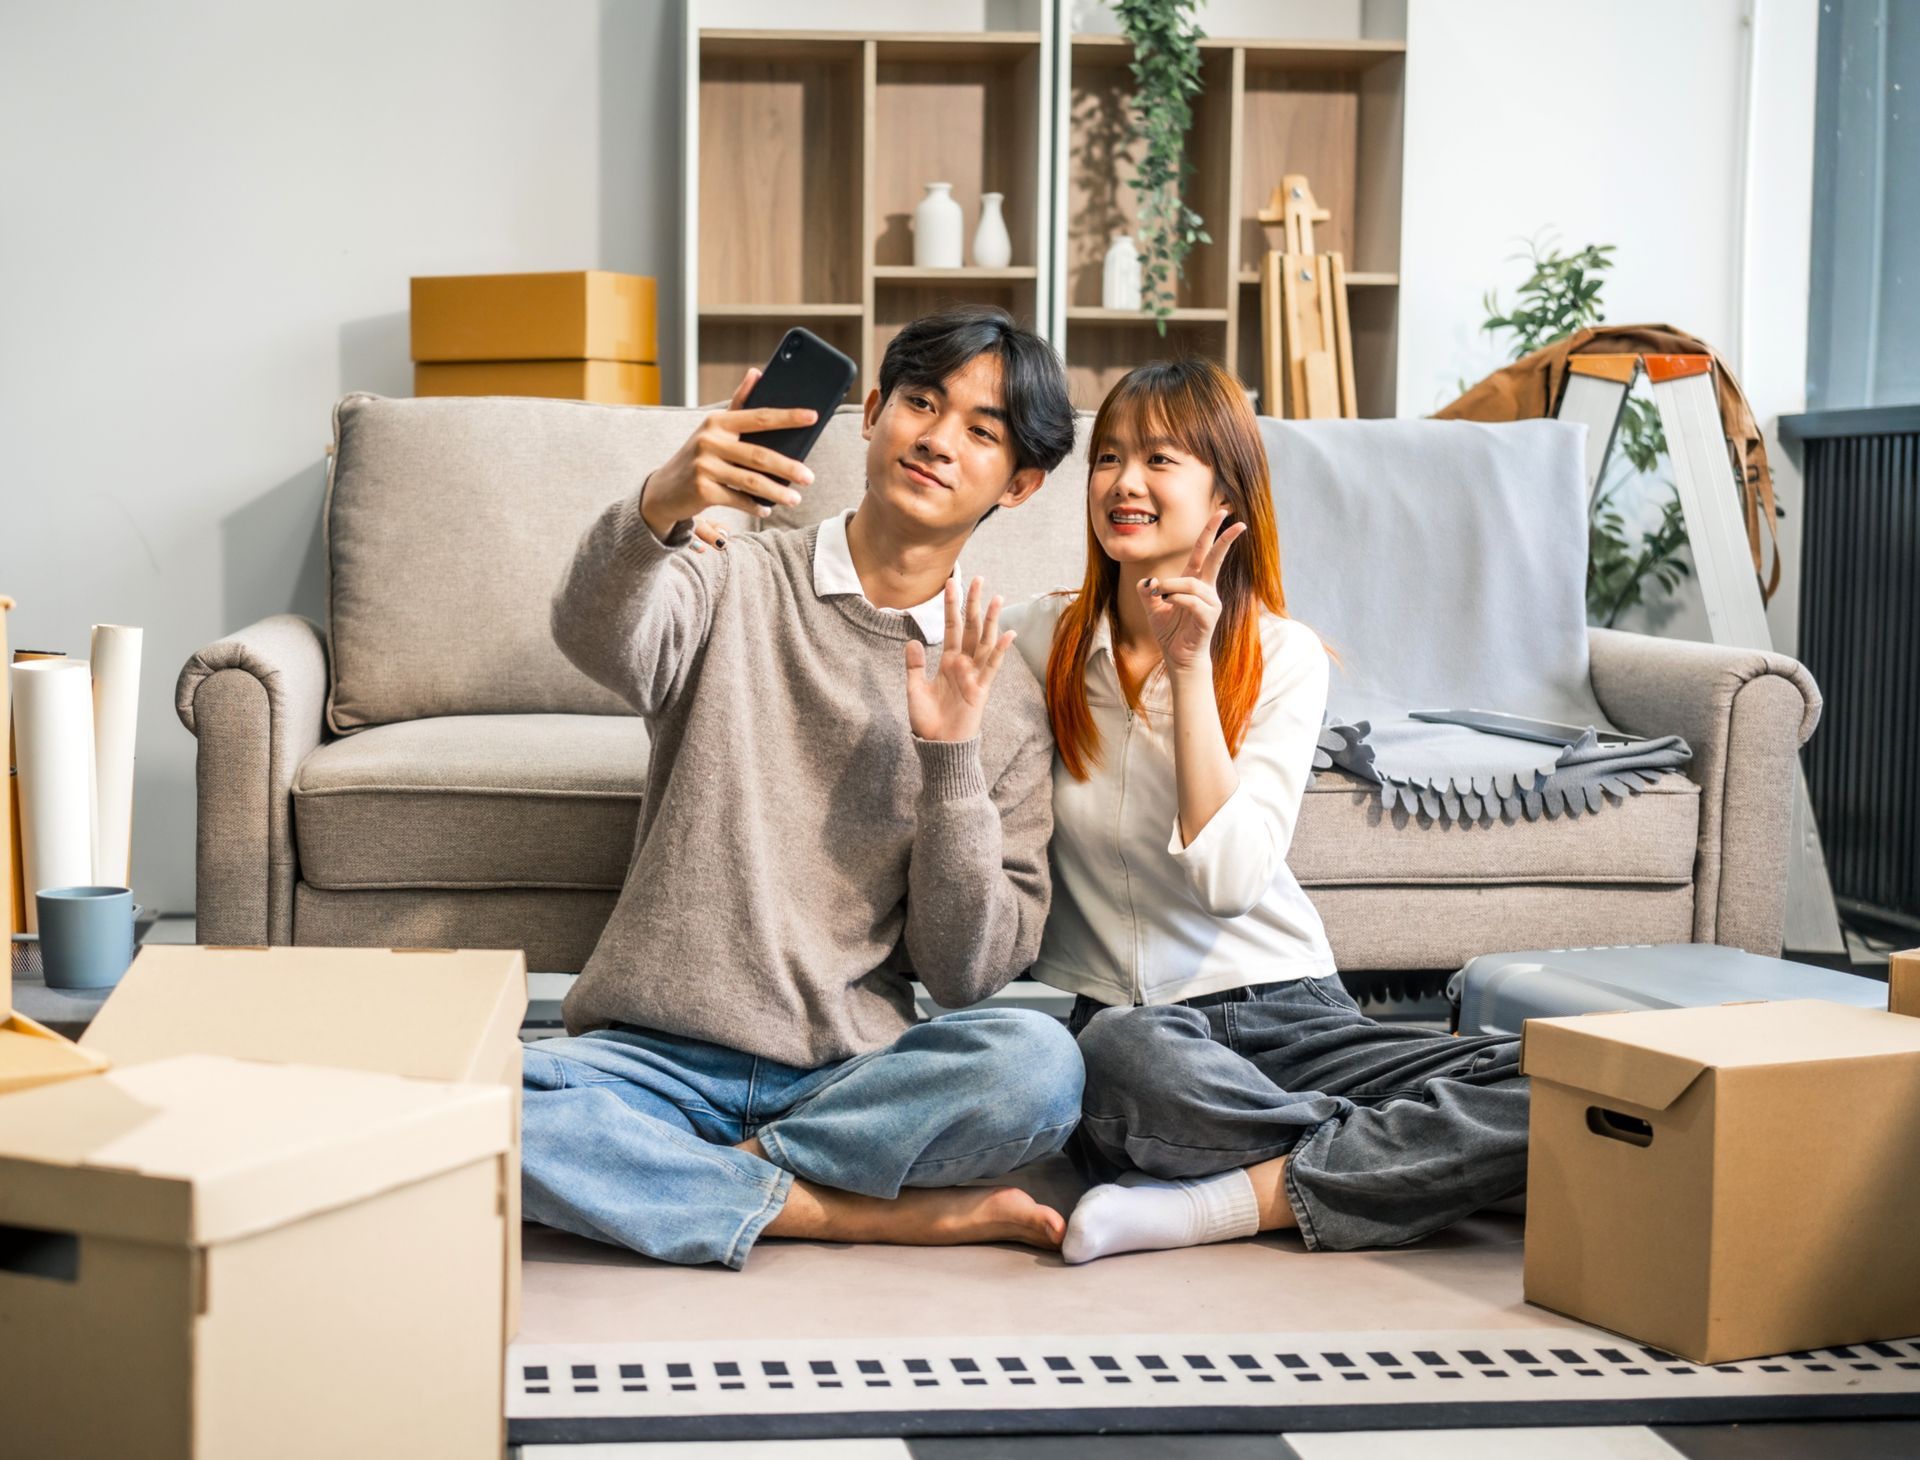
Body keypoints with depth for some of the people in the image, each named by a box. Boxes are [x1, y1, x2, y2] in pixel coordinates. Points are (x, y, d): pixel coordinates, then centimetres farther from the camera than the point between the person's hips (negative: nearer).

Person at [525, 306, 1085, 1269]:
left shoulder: (1003, 697, 9)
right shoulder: (738, 586, 6)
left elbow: (970, 974, 1)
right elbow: (596, 639, -20)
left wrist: (950, 755, -11)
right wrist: (658, 507, -41)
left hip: (853, 1075, 1)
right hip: (657, 1058, 0)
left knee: (1037, 1064, -30)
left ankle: (706, 1176, -13)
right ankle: (878, 1213, -20)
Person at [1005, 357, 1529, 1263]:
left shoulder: (1283, 655, 1)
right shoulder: (1037, 641, 4)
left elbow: (1229, 878, -13)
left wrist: (1190, 667, -12)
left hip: (1278, 1007, 1)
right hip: (1104, 1012, -1)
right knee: (1124, 1054, -40)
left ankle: (1232, 1200, -25)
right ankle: (1398, 1161, -17)